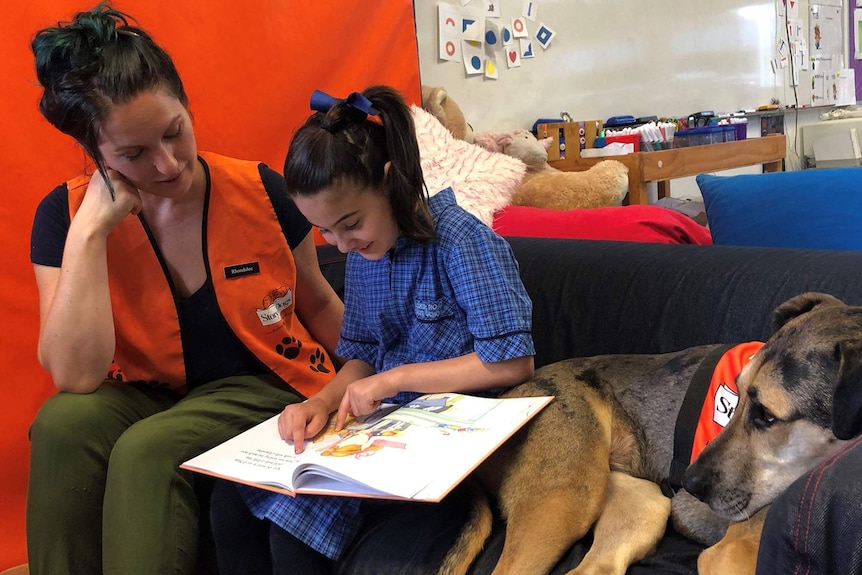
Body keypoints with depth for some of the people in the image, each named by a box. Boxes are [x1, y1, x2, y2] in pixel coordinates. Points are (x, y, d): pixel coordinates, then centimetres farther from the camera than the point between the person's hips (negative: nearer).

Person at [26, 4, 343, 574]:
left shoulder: (260, 191, -12)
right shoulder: (67, 213, -10)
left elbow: (319, 304, 6)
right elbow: (76, 377, -23)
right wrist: (90, 230, -26)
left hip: (267, 385, -2)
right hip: (149, 395, 3)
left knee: (149, 452, -31)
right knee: (64, 423, -28)